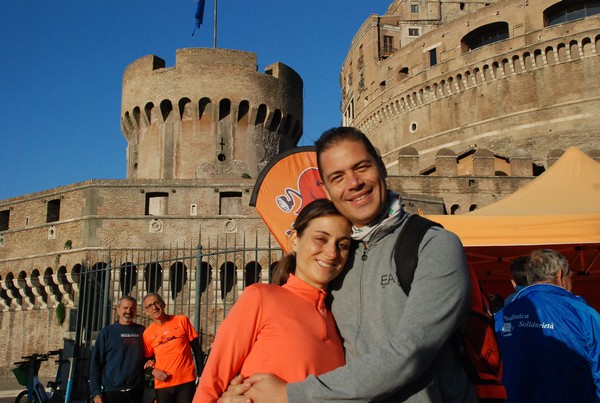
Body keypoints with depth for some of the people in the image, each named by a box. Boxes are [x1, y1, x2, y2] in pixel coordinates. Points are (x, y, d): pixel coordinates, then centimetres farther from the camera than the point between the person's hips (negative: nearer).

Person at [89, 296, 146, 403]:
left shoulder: (142, 331, 6)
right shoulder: (107, 332, 0)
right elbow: (95, 363, -2)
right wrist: (96, 392, -8)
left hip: (136, 392, 2)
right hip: (111, 392, -2)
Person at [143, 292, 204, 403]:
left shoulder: (182, 321, -1)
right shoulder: (148, 333, 2)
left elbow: (197, 349, 2)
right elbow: (147, 359, 13)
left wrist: (201, 375, -3)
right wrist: (153, 370, -7)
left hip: (186, 381, -1)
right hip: (162, 385, 2)